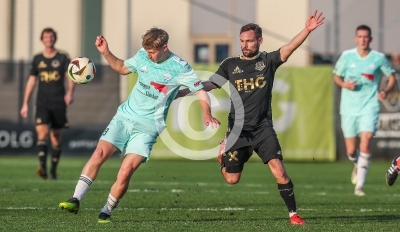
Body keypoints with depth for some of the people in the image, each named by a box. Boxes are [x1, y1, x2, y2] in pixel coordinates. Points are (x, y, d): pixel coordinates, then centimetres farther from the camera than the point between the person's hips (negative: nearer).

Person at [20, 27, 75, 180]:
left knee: (56, 138, 5)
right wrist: (25, 104, 11)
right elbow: (31, 81, 14)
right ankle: (42, 166, -30)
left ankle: (53, 170, 16)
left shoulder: (63, 58, 3)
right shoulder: (37, 59, 9)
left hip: (58, 103, -1)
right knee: (42, 132, -19)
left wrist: (70, 92, -27)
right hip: (42, 103, 1)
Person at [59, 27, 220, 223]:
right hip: (124, 116, 4)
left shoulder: (179, 68, -10)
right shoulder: (142, 56, 4)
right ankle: (76, 200, -15)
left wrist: (207, 114, -21)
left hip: (148, 126, -4)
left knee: (125, 173, -16)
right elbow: (122, 68, 22)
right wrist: (105, 53, 7)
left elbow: (200, 91, -5)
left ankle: (106, 212, 1)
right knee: (99, 153, -15)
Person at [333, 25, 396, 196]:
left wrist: (385, 90, -8)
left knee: (365, 142, -19)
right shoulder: (346, 56, 1)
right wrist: (344, 84, -10)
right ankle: (358, 165, 40)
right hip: (349, 108, 1)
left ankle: (359, 185, -15)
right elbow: (336, 76, 12)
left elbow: (392, 77, 12)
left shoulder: (379, 58, -1)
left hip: (369, 107, -1)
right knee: (351, 151, 2)